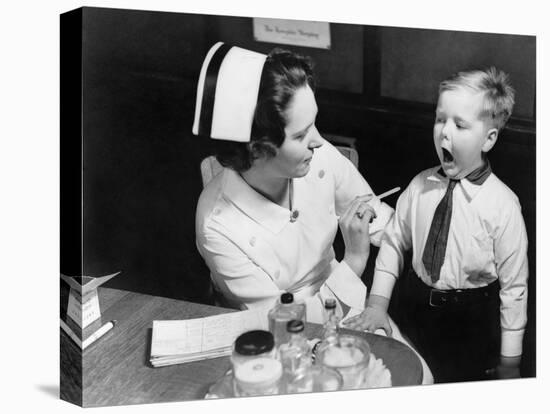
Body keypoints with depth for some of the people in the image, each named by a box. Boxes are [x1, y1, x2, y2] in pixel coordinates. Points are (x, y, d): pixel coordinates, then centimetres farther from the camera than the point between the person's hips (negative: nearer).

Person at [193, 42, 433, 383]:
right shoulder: (219, 226, -30)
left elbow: (380, 216, -2)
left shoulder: (320, 157, -19)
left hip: (343, 300, 4)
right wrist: (354, 260, -28)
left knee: (419, 380, -6)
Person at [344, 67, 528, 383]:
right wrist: (378, 303, -4)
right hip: (417, 310, 4)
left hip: (471, 322, -4)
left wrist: (509, 363, -8)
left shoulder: (502, 205, -20)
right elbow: (394, 241, 4)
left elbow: (513, 288, -14)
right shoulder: (420, 187, -7)